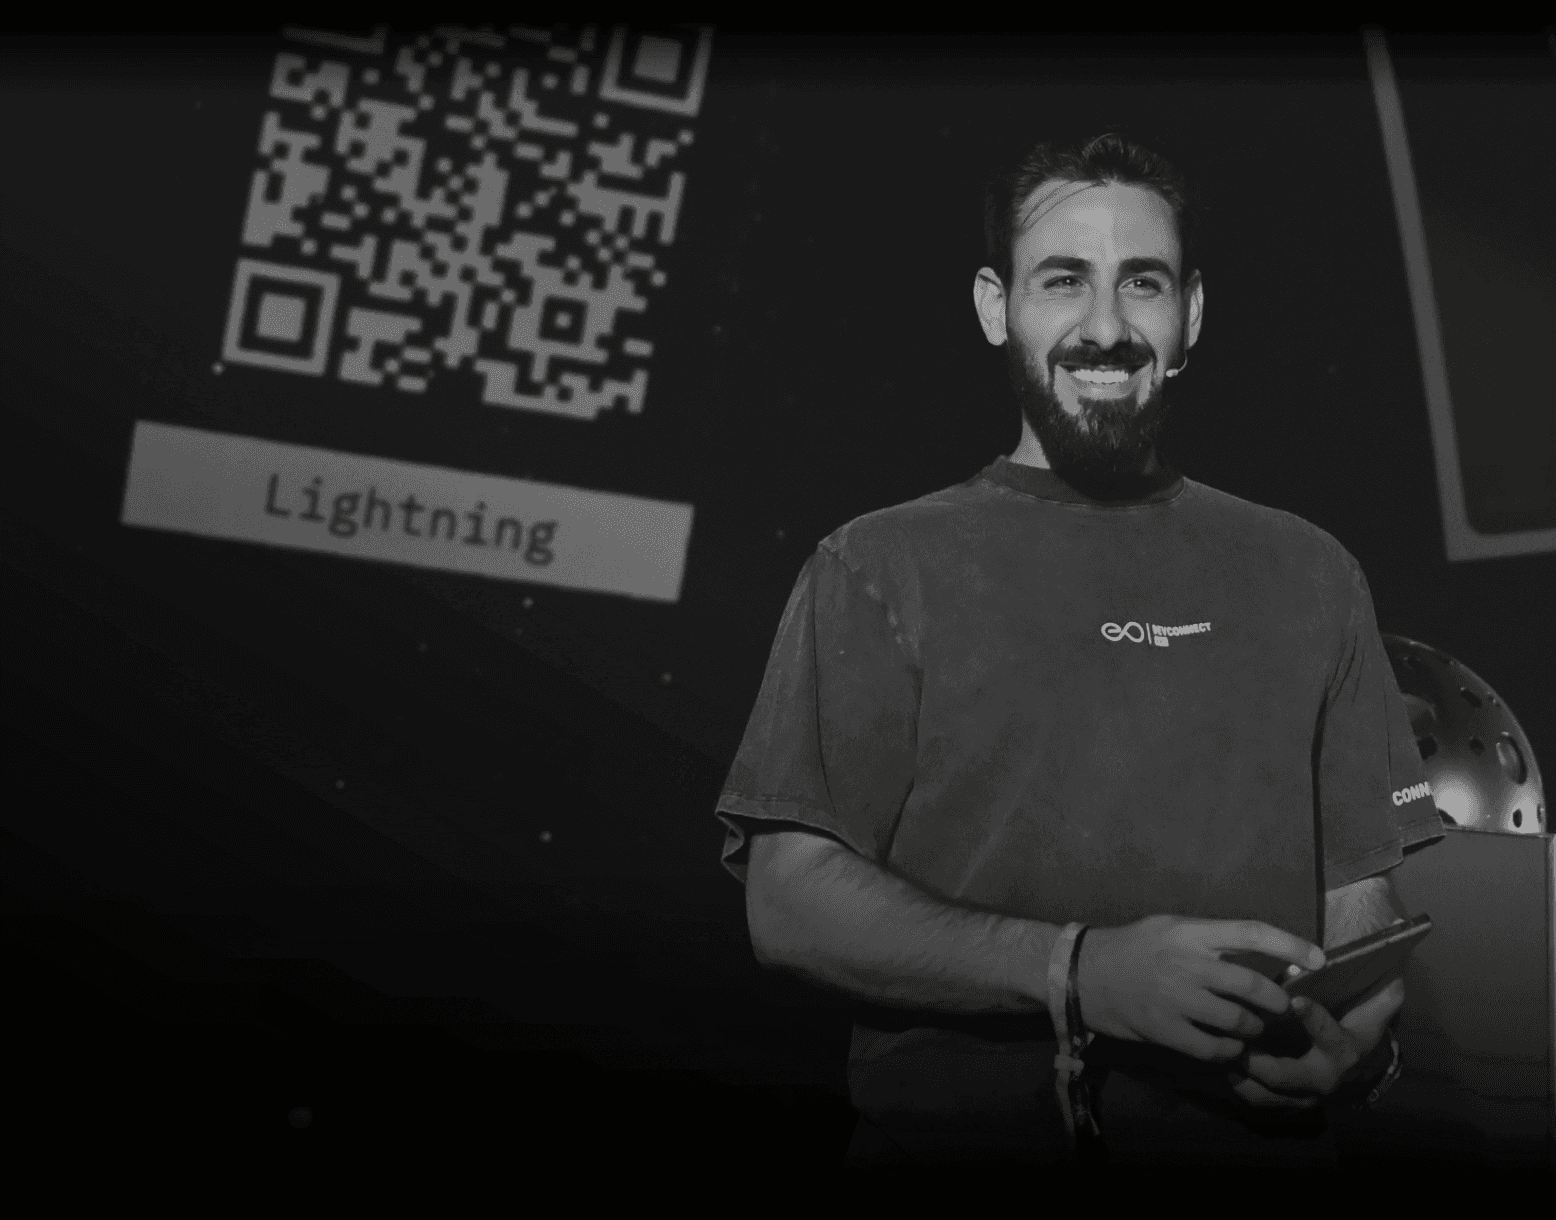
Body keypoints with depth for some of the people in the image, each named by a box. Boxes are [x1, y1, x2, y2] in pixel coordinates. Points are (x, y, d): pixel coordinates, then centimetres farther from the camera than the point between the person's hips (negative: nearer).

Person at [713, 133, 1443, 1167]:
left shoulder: (1306, 572, 16)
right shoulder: (880, 568, 7)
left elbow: (1362, 894, 15)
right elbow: (790, 899, -2)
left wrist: (1358, 1032, -6)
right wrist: (1078, 971, -13)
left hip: (1253, 1132, 3)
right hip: (955, 1127, -2)